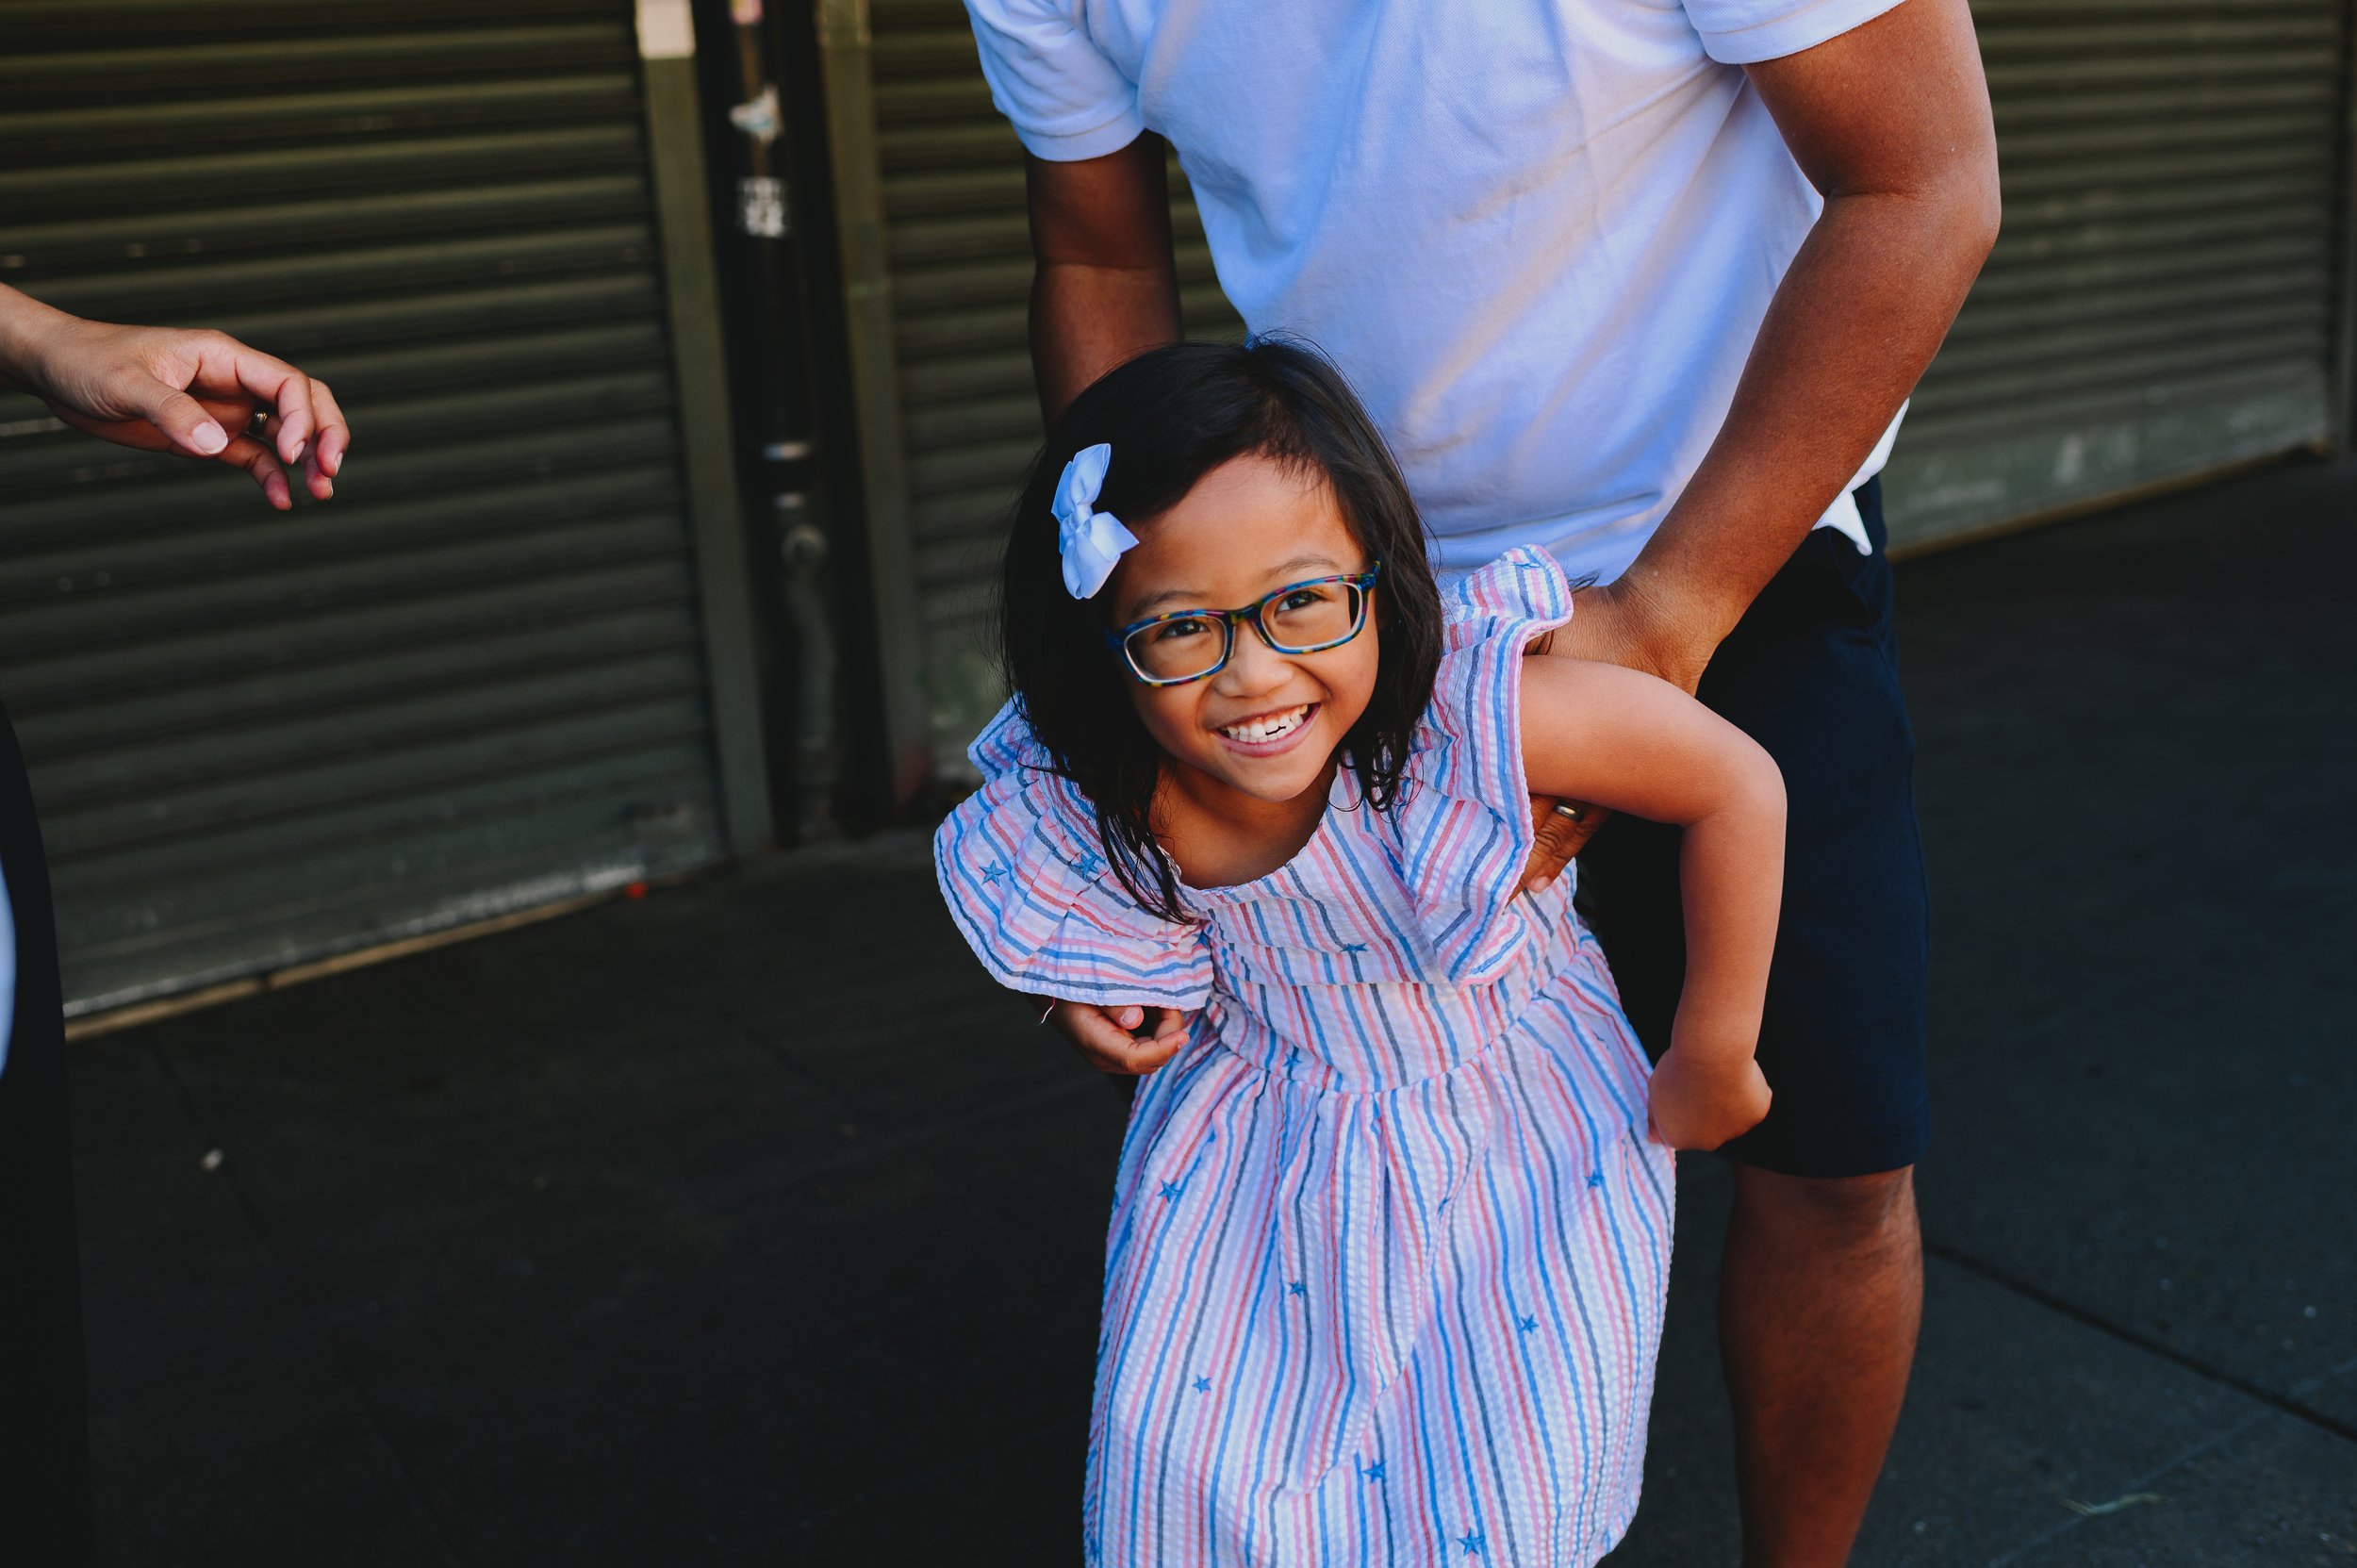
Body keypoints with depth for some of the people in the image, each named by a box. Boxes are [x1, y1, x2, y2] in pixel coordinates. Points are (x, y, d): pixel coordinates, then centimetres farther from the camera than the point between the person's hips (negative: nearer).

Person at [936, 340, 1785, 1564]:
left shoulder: (1465, 708, -35)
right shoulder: (1071, 820, -23)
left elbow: (1736, 788, -19)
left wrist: (1713, 1062, -12)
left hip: (1515, 1128, -2)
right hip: (1264, 1143, 2)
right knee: (1190, 1445, 3)